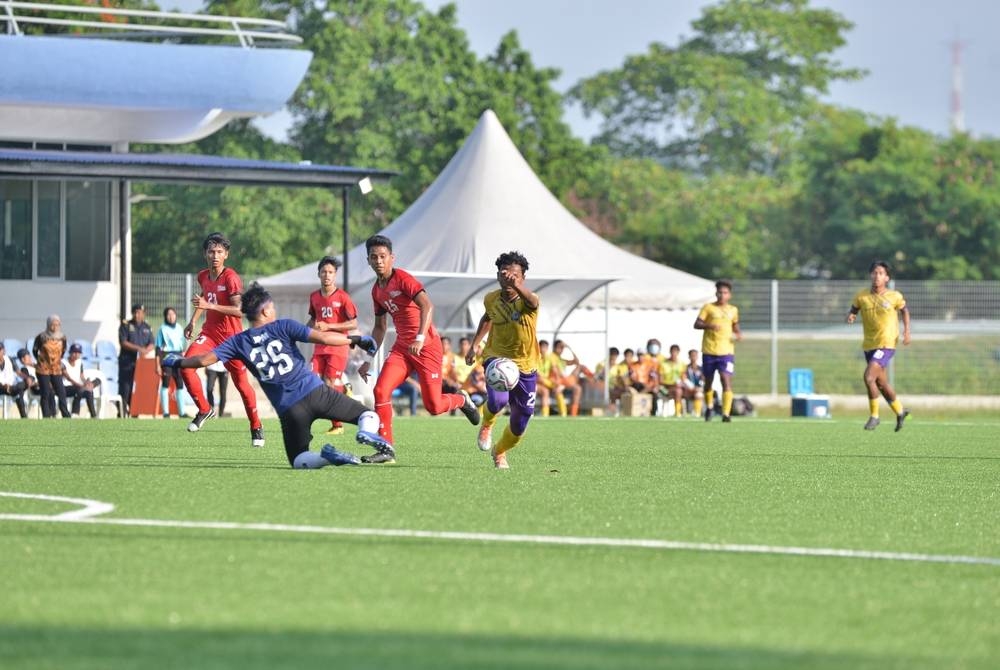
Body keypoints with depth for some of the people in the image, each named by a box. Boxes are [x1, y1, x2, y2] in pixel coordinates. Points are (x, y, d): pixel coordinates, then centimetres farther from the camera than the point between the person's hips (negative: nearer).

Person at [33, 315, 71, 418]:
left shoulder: (62, 338, 0)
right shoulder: (41, 337, -9)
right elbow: (35, 351, 4)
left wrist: (58, 360, 11)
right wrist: (40, 360, 7)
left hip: (56, 370, 3)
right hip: (43, 370, -3)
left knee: (61, 392, -1)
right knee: (46, 394, -1)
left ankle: (66, 415, 4)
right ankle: (47, 416, 4)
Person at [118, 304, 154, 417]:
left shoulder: (147, 328, 15)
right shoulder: (126, 326, 3)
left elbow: (151, 344, 10)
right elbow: (123, 343, -7)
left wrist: (146, 350, -13)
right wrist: (138, 348, -19)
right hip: (127, 362, -4)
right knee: (125, 388, -8)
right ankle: (122, 412, -7)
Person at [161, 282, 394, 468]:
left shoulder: (239, 342, 8)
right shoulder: (283, 327, 4)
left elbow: (205, 359, 4)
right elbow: (323, 337, -5)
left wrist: (177, 362, 22)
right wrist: (356, 340, 5)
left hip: (289, 409, 1)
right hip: (316, 392, -1)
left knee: (298, 461, 17)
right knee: (368, 415, 9)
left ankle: (327, 456, -18)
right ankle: (367, 432, -30)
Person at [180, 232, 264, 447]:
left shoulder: (231, 278, -17)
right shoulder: (203, 276, 4)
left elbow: (239, 310, -25)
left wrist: (210, 306, -31)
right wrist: (193, 321, 22)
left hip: (231, 336, -5)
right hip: (210, 332, 5)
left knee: (241, 383, 3)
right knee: (186, 366, -18)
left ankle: (256, 427, 22)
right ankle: (204, 409, 0)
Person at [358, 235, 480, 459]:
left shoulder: (403, 279, -13)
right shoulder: (377, 290, 11)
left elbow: (427, 305, -26)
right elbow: (379, 327, 22)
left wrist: (420, 338, -39)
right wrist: (368, 360, 18)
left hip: (427, 347, -7)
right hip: (402, 347, 7)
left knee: (433, 406, -5)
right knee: (381, 390, -14)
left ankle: (462, 400, 30)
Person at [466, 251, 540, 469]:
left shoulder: (527, 302, -20)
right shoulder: (491, 299, -7)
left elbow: (531, 300, -48)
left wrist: (517, 286, -68)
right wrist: (474, 345, 15)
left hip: (526, 365, 0)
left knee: (519, 425, 8)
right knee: (498, 400, -31)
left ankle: (499, 452, 40)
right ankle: (486, 426, 4)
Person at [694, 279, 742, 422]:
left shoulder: (733, 310, 10)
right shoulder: (708, 307, 2)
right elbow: (696, 324, -5)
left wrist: (738, 334, 7)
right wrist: (710, 326, -23)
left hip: (726, 351, 0)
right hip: (709, 351, 0)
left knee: (726, 381, -16)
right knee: (708, 381, 12)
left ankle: (726, 414, -21)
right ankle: (709, 407, 37)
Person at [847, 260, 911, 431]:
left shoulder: (894, 296, -6)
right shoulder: (862, 296, -1)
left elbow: (904, 310, 12)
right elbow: (853, 310, 10)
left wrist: (907, 330, 2)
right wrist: (850, 316, -13)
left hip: (886, 344, -5)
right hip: (869, 345, 5)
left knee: (869, 377, -20)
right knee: (882, 384, 15)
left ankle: (874, 416, -5)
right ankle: (900, 412, 38)